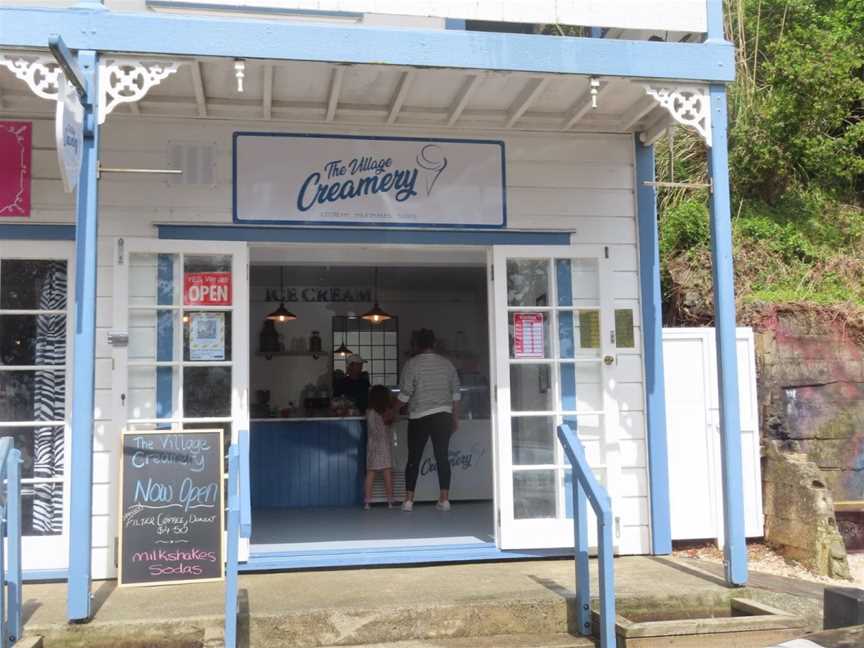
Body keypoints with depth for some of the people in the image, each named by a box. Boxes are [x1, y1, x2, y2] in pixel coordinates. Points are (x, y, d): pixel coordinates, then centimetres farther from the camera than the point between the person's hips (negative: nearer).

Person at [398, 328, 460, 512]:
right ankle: (444, 499, 2)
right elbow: (455, 394, 8)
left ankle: (408, 500, 5)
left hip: (419, 417, -2)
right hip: (443, 416, 3)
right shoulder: (447, 363, 6)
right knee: (442, 457, 4)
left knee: (414, 458, 5)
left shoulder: (411, 364, -5)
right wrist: (455, 419, 16)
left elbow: (404, 395, -6)